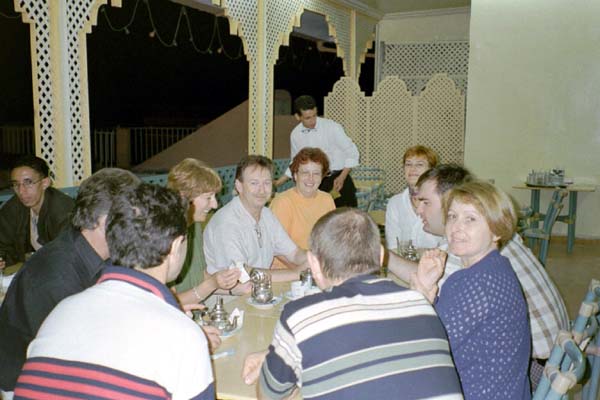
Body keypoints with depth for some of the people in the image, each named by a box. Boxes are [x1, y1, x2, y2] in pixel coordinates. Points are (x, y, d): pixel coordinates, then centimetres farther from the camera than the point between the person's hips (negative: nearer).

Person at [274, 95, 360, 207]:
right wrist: (279, 182, 8)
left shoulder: (332, 127, -11)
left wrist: (342, 178, -15)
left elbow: (352, 153, -5)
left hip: (338, 178, -3)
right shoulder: (295, 135, 1)